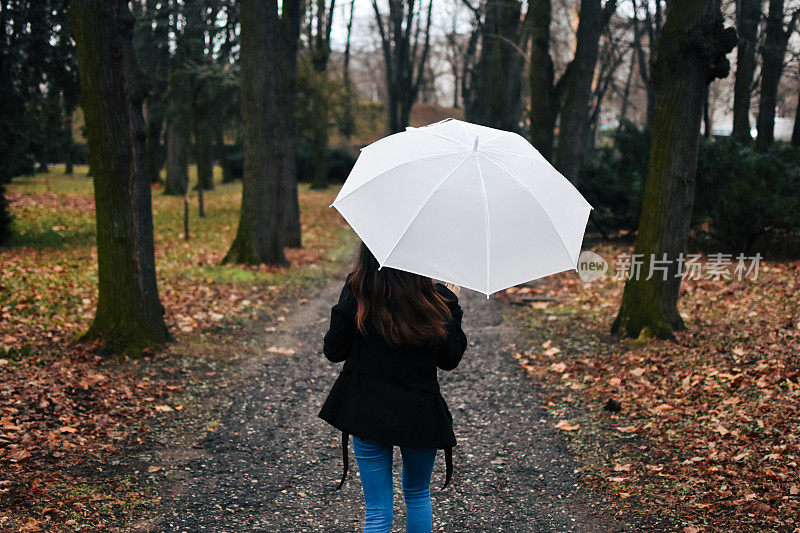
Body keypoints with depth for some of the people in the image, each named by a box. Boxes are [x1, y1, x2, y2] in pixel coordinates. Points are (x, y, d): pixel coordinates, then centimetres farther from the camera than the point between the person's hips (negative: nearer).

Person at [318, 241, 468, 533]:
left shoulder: (357, 290, -12)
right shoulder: (435, 298, -13)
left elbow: (333, 351, -4)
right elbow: (449, 359, -2)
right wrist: (452, 305, 8)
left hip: (366, 410, 0)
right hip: (419, 413, 0)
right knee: (418, 494, 25)